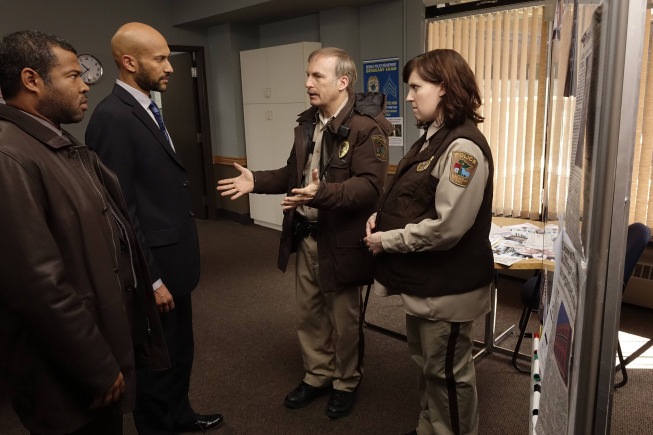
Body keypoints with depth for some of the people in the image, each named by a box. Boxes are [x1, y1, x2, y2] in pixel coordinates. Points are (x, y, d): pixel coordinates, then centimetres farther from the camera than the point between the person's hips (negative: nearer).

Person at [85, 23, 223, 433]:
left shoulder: (149, 110, 9)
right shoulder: (112, 117, -20)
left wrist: (178, 261, 14)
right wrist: (150, 278, -19)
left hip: (175, 259, 9)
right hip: (155, 265, -9)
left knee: (180, 348, 24)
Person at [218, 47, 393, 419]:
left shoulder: (367, 126, -17)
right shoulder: (308, 122, 10)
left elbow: (369, 186, -25)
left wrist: (322, 193, -39)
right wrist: (256, 181, 2)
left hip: (341, 241, -7)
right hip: (305, 236, 8)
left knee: (344, 319, 11)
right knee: (310, 313, 19)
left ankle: (346, 383, 33)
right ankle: (317, 375, 39)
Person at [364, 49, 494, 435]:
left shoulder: (463, 146, -21)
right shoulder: (432, 139, 9)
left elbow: (446, 227, -27)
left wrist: (387, 241, -17)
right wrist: (383, 216, 0)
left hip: (447, 287, -9)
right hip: (423, 281, 9)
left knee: (448, 373, 10)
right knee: (427, 364, 24)